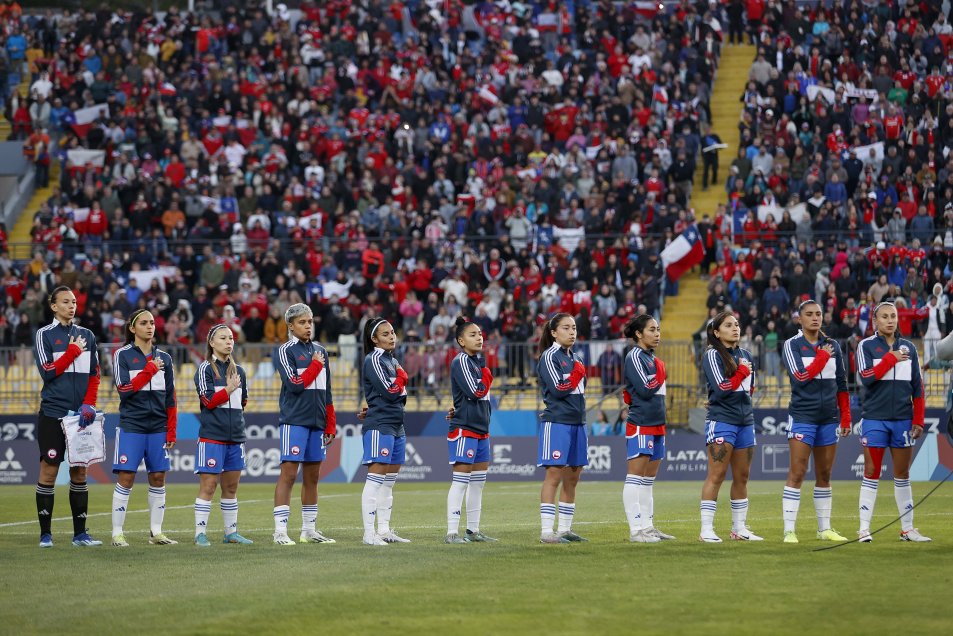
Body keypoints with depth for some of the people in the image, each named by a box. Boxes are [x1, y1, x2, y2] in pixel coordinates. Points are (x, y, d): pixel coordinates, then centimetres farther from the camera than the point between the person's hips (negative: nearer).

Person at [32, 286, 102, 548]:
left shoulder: (86, 335, 12)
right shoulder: (44, 335, 1)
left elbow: (94, 375, 12)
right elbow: (48, 372, -9)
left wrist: (89, 404, -2)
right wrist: (73, 351, -7)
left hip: (79, 414, 4)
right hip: (53, 413, -4)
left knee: (79, 471, 4)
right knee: (49, 470, -4)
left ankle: (80, 533, 7)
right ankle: (45, 533, 1)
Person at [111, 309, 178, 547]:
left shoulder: (163, 357, 11)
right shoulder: (122, 355, 0)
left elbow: (170, 398, 12)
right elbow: (124, 389, -10)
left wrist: (171, 430, 7)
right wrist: (150, 370, -12)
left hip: (158, 426, 4)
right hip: (131, 426, -4)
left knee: (158, 478, 4)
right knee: (126, 478, -6)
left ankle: (156, 532, 12)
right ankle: (117, 533, -2)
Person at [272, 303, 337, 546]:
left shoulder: (320, 351, 15)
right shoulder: (284, 351, -3)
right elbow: (295, 384, -15)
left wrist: (331, 424, 14)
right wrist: (316, 365, -5)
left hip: (317, 421, 6)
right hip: (294, 420, -6)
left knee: (312, 476, 10)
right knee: (288, 474, -10)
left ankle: (309, 530, 17)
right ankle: (280, 531, -11)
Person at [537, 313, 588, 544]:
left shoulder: (575, 358, 17)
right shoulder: (549, 357, -6)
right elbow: (558, 389, -15)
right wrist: (577, 375, -3)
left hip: (577, 422, 8)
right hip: (557, 422, -8)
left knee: (573, 477, 8)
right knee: (555, 474, -10)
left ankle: (565, 529, 15)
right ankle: (547, 532, -11)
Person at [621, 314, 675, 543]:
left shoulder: (652, 358, 17)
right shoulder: (634, 357, -10)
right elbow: (645, 389, -17)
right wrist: (660, 378, -2)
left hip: (656, 424, 9)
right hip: (640, 424, -9)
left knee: (648, 479, 11)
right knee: (636, 477, -8)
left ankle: (647, 526, 14)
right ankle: (636, 530, -9)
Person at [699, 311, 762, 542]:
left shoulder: (745, 355, 15)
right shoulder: (712, 355, -6)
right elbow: (721, 388, -15)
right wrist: (742, 372, -4)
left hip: (745, 420, 7)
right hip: (721, 421, -7)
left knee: (742, 477, 9)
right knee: (716, 475, -10)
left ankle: (739, 528, 17)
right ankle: (706, 529, -9)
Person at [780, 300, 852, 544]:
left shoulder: (833, 346, 11)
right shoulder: (792, 345, -2)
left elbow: (842, 384, 14)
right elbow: (800, 377, -15)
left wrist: (846, 417, 11)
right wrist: (823, 357, -8)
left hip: (829, 418, 5)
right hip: (802, 416, -5)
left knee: (824, 475, 10)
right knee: (797, 473, -9)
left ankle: (825, 529, 17)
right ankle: (789, 530, -9)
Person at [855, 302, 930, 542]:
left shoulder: (908, 347, 10)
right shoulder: (866, 346, 1)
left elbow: (918, 387, 10)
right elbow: (866, 377, -14)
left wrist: (918, 421, 5)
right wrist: (891, 358, -13)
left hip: (903, 419, 3)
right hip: (875, 419, -3)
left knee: (902, 474, 8)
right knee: (871, 474, -2)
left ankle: (907, 529, 13)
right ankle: (864, 529, 0)